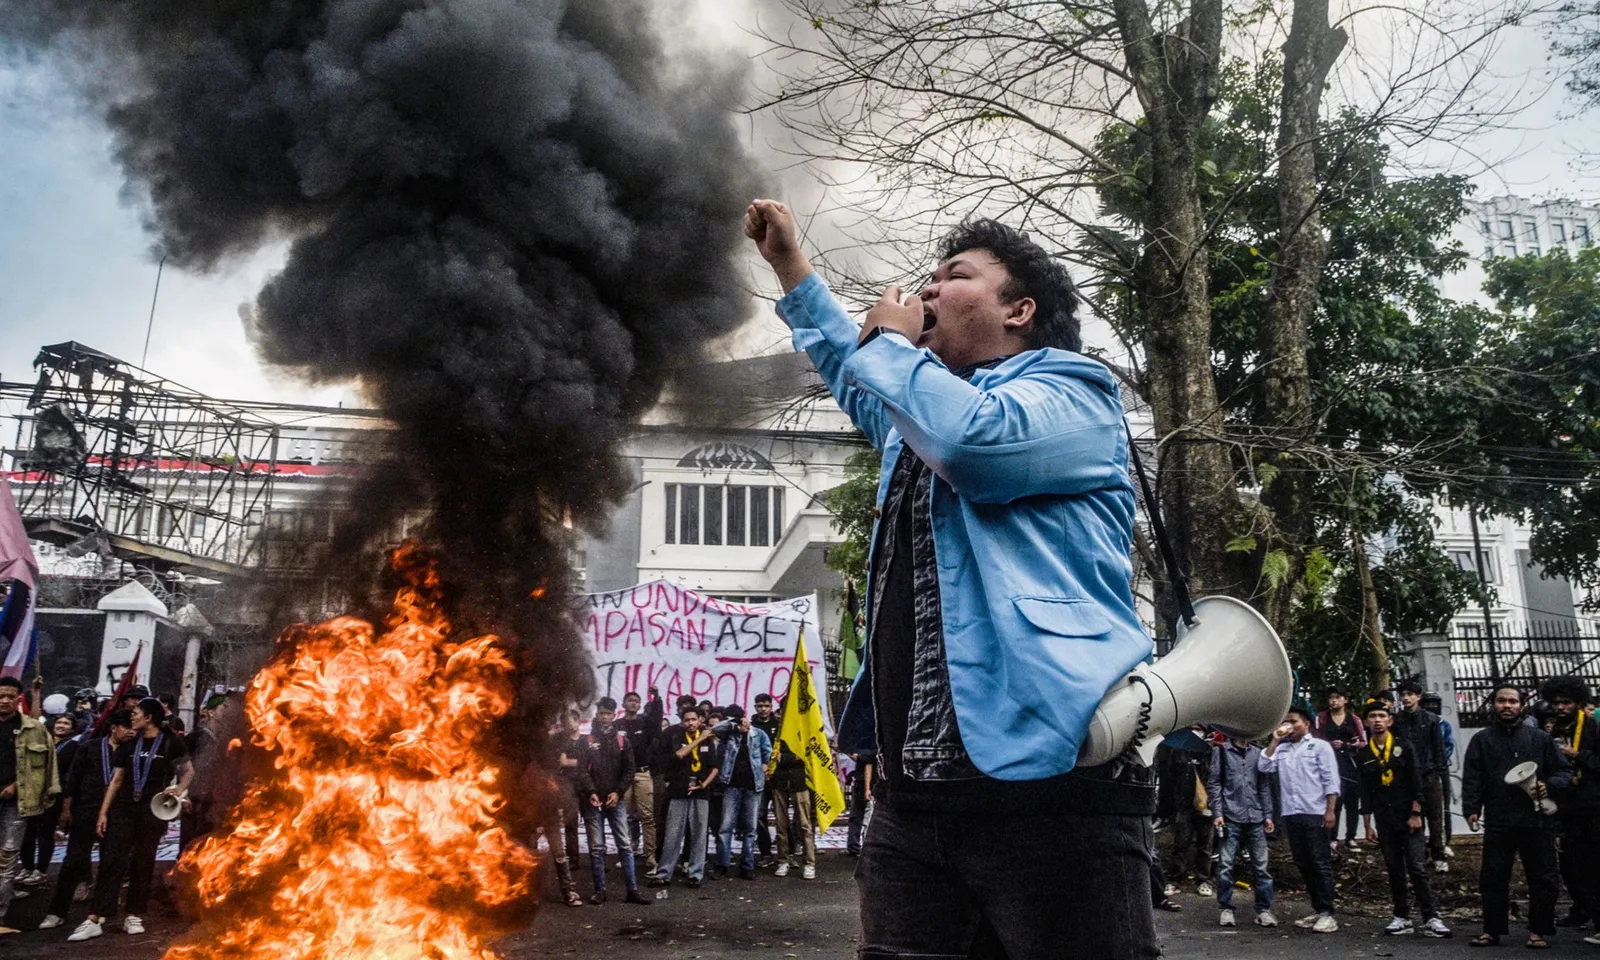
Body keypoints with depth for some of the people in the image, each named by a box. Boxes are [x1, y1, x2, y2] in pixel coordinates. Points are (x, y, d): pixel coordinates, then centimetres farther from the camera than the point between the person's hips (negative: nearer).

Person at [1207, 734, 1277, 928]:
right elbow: (1213, 783, 1)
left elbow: (1264, 786, 16)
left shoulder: (1257, 753, 14)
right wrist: (1217, 813, -7)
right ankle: (1226, 909, 6)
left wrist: (1268, 815, 9)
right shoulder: (1222, 751, 4)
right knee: (1226, 865, -4)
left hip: (1256, 818, 3)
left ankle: (1264, 909, 10)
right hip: (1231, 818, -3)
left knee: (1262, 865, 1)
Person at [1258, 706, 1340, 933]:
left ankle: (1327, 913, -2)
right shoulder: (1281, 749, 16)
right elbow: (1263, 767, 3)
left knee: (1321, 863, -5)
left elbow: (1331, 780, -3)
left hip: (1315, 814, -5)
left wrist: (1330, 810, -12)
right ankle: (1317, 909, 17)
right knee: (1304, 864, 9)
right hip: (1291, 814, 5)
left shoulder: (1320, 746, 3)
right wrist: (1275, 741, 3)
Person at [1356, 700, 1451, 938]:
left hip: (1409, 817, -3)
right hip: (1384, 820, 3)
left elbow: (1416, 782, -4)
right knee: (1394, 870, 8)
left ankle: (1431, 918, -5)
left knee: (1417, 867, -8)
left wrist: (1416, 814, -10)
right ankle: (1402, 917, 14)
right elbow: (1365, 792, 9)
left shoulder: (1404, 746, 0)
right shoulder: (1363, 755, 6)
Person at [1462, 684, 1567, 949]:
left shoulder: (1540, 738, 9)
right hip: (1498, 822, 0)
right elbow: (1471, 779, 3)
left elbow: (1563, 772, 11)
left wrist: (1549, 785, -10)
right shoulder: (1481, 740, 8)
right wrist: (1471, 809, -8)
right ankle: (1492, 929, 14)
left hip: (1537, 820, 0)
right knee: (1493, 878, 4)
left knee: (1542, 878, 4)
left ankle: (1539, 930, 17)